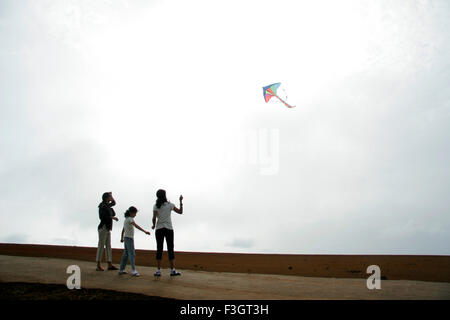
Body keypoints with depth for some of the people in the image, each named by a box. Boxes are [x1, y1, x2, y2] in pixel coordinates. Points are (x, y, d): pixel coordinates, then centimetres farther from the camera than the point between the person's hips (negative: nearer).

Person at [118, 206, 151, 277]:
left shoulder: (126, 219, 14)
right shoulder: (130, 219, -15)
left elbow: (123, 230, 24)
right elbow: (136, 226, -30)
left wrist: (122, 238, 34)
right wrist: (145, 231, -38)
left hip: (126, 238, 10)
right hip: (129, 238, -10)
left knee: (126, 254, 14)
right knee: (132, 254, -12)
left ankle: (121, 270, 19)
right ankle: (133, 271, -17)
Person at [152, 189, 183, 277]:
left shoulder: (156, 206, 0)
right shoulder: (170, 205, 1)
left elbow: (154, 218, -8)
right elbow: (180, 212, 10)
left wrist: (153, 225, 11)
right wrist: (181, 202, 17)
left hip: (159, 229, 1)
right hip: (169, 229, -1)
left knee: (159, 249, 2)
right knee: (170, 249, 2)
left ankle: (158, 271, -2)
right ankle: (172, 270, -2)